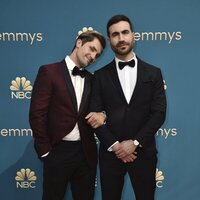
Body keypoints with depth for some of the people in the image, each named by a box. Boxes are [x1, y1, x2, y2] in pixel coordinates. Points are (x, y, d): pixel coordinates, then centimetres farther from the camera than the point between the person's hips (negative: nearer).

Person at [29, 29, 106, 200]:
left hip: (86, 152, 5)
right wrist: (45, 151, -8)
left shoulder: (91, 79, 10)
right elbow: (37, 114, -9)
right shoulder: (49, 72, -6)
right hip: (58, 151, -4)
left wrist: (101, 115, -8)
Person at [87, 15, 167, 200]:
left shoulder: (153, 73, 3)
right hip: (110, 153, 0)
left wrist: (135, 142, -12)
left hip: (143, 152, 0)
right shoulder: (100, 75, 3)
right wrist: (114, 145, -12)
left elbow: (159, 113, -3)